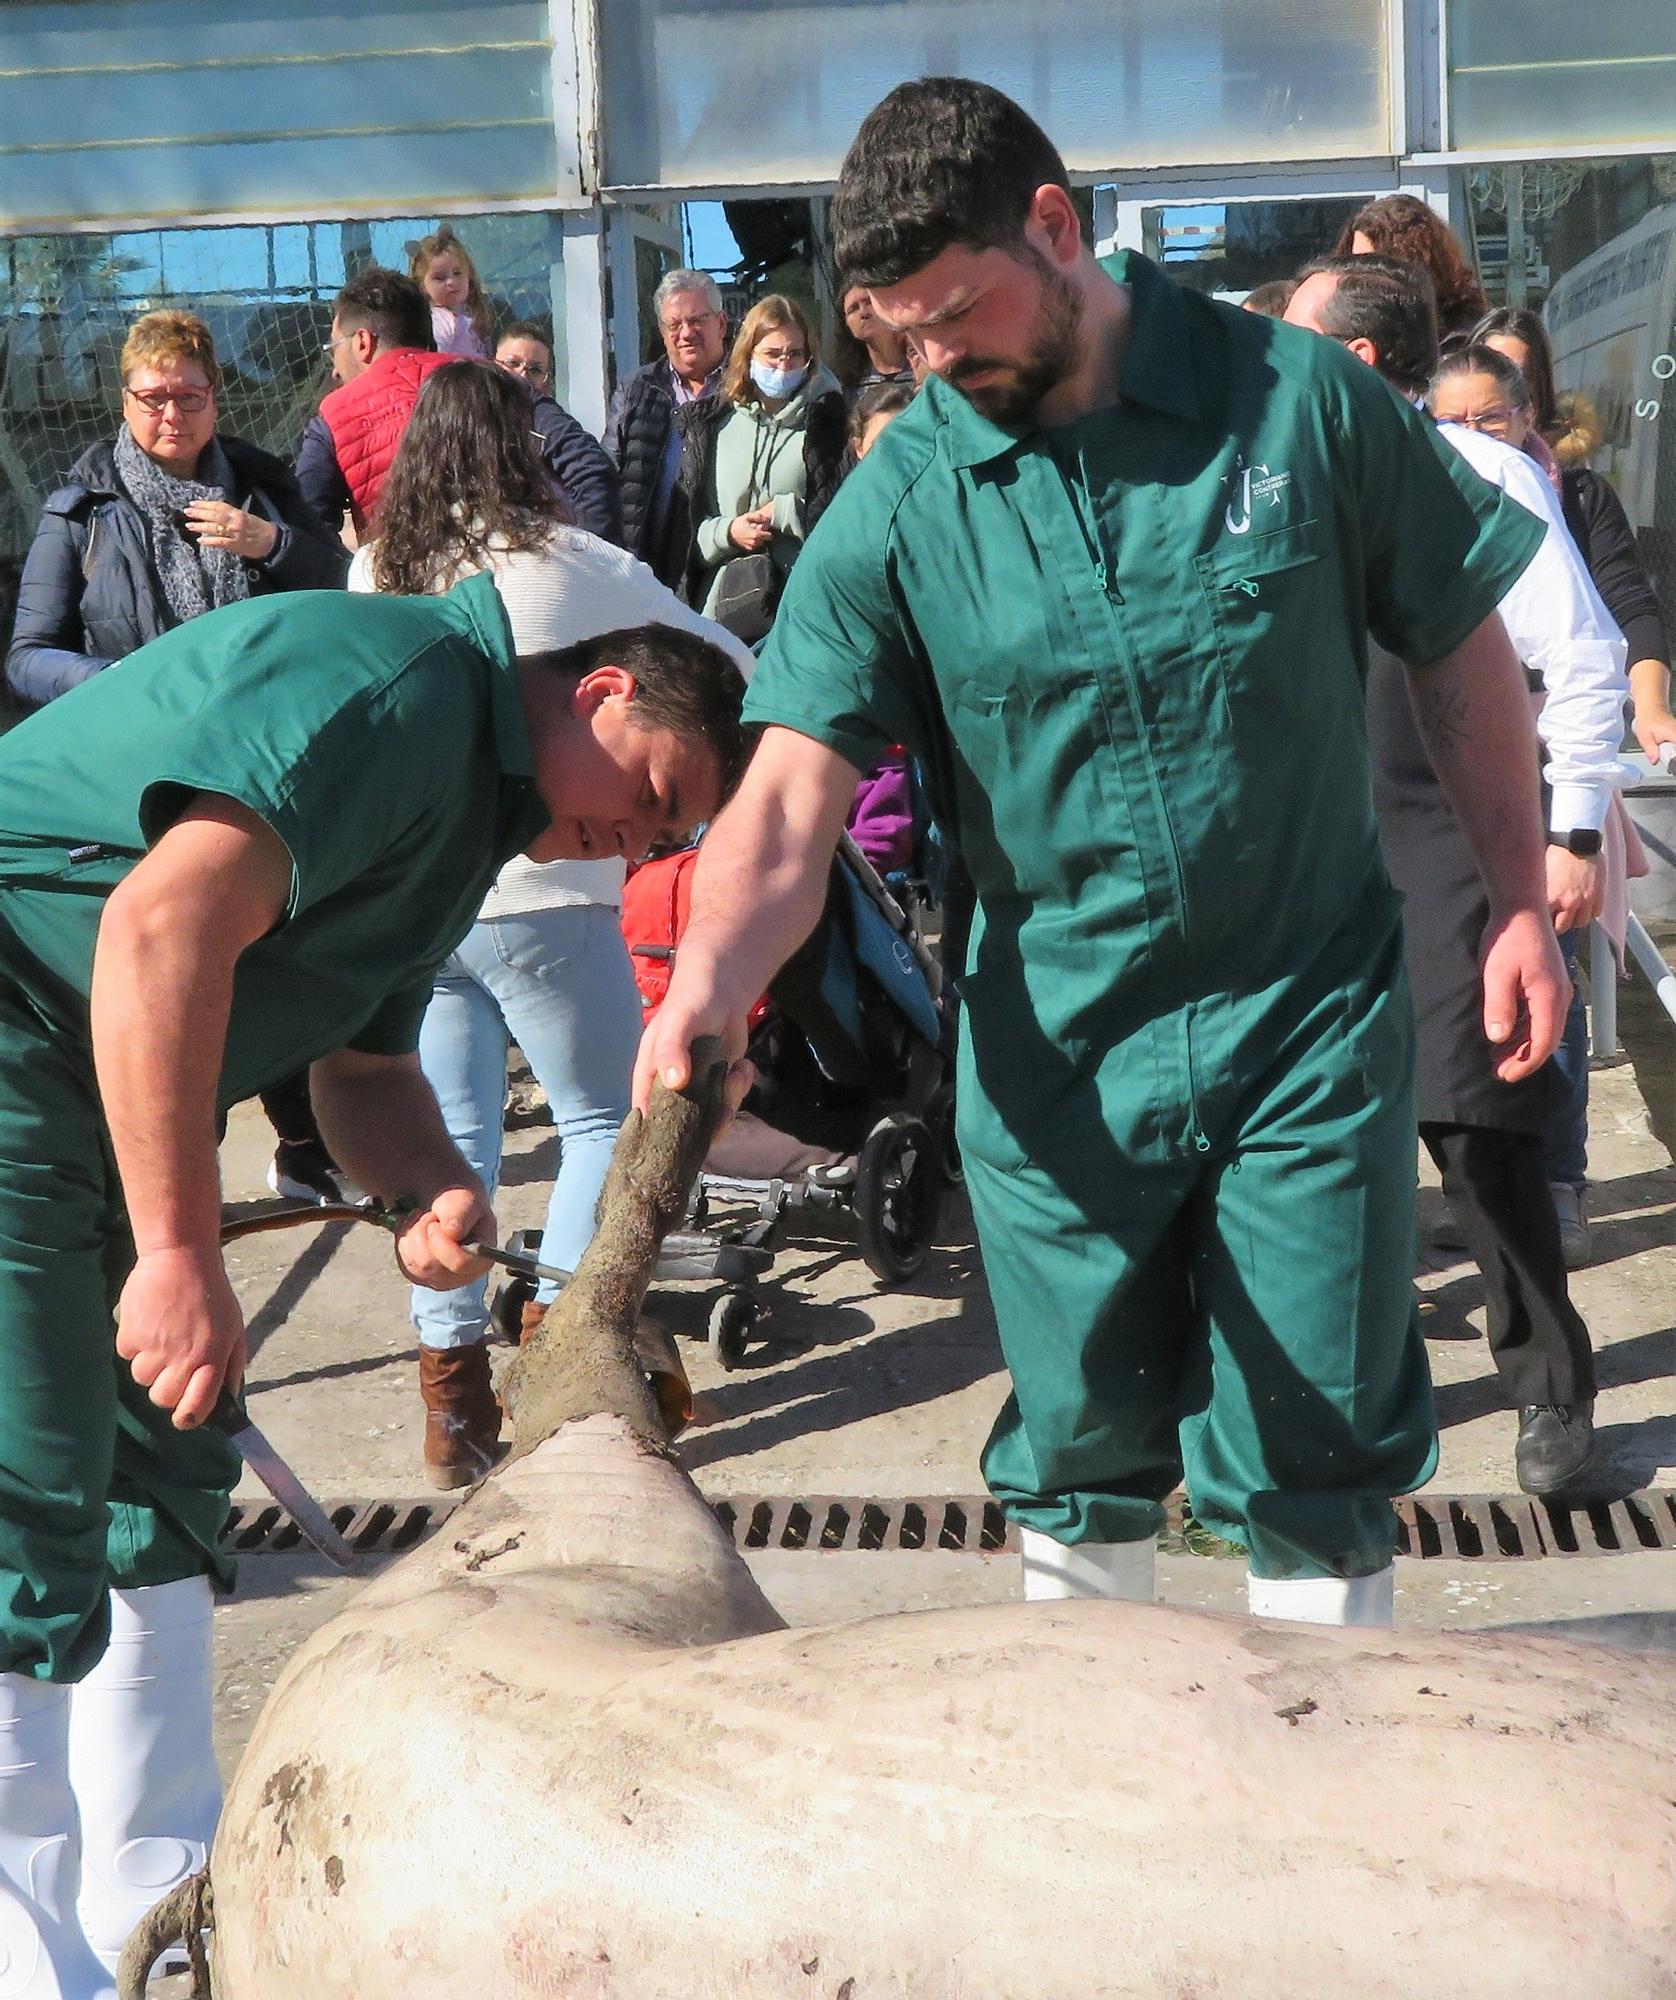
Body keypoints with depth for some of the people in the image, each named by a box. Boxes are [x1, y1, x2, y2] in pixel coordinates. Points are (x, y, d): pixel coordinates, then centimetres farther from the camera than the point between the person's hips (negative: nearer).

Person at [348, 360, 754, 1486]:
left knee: (451, 1136, 11)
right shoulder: (572, 566, -4)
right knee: (606, 1117, 11)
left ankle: (453, 1389, 12)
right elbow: (729, 666, 4)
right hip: (537, 892, -4)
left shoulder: (376, 572, 7)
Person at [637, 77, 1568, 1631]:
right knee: (1083, 1451, 15)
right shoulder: (895, 508, -7)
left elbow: (1461, 646, 4)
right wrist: (706, 984, -34)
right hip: (1057, 1053, 1)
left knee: (1317, 1460, 8)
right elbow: (792, 794, -16)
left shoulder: (1298, 397, -6)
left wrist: (1521, 905, 2)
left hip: (1310, 1028, -1)